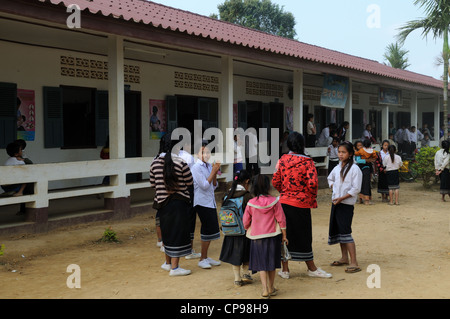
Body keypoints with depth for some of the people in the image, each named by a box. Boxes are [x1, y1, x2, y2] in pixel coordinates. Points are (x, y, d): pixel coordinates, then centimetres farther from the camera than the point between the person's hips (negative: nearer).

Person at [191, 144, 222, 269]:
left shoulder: (209, 166, 10)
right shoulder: (196, 167, -12)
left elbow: (214, 186, 12)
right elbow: (204, 185, -18)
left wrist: (215, 173, -1)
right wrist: (213, 172, -13)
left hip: (211, 201, 8)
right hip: (202, 202, -8)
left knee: (210, 230, 12)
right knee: (208, 230, -8)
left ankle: (205, 257, 24)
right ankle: (202, 259, 4)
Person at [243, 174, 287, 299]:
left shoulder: (251, 203, -7)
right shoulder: (274, 201, -8)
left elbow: (245, 222, 1)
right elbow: (281, 219, -5)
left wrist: (249, 231, 22)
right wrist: (284, 236, 5)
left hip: (257, 238, 0)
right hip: (272, 236, 0)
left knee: (261, 263, 8)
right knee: (271, 262, 14)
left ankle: (265, 290, -2)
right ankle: (271, 288, 24)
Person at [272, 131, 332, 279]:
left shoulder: (282, 160, 1)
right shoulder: (307, 162, -9)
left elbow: (275, 182, 1)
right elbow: (312, 183, -18)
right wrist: (313, 197, -1)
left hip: (284, 202, 3)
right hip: (301, 204, -3)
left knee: (285, 234, 11)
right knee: (303, 236, 9)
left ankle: (285, 270, 17)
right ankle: (311, 268, 24)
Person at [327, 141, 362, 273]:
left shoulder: (354, 169, -11)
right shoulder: (337, 168, 10)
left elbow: (356, 189, -15)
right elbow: (330, 179, 29)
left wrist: (341, 198, -18)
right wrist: (334, 187, 10)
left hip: (347, 204, -8)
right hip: (335, 202, 8)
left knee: (345, 231, -13)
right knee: (338, 230, 13)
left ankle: (354, 262, -10)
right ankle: (344, 258, 27)